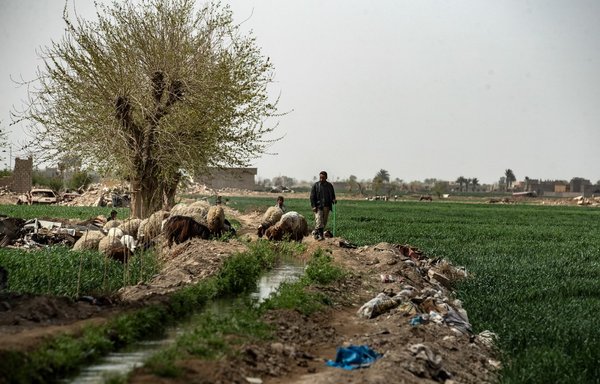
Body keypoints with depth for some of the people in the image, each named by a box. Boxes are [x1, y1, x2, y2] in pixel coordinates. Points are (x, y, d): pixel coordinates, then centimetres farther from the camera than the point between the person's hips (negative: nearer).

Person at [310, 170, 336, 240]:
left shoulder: (329, 185, 10)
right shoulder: (316, 185, 1)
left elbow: (332, 195, 20)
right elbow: (312, 197, -1)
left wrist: (334, 200, -4)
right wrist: (313, 206, -11)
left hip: (326, 207, 4)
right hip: (318, 206, -4)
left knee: (324, 222, 6)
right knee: (319, 221, -14)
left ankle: (316, 233, 16)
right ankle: (319, 235, -12)